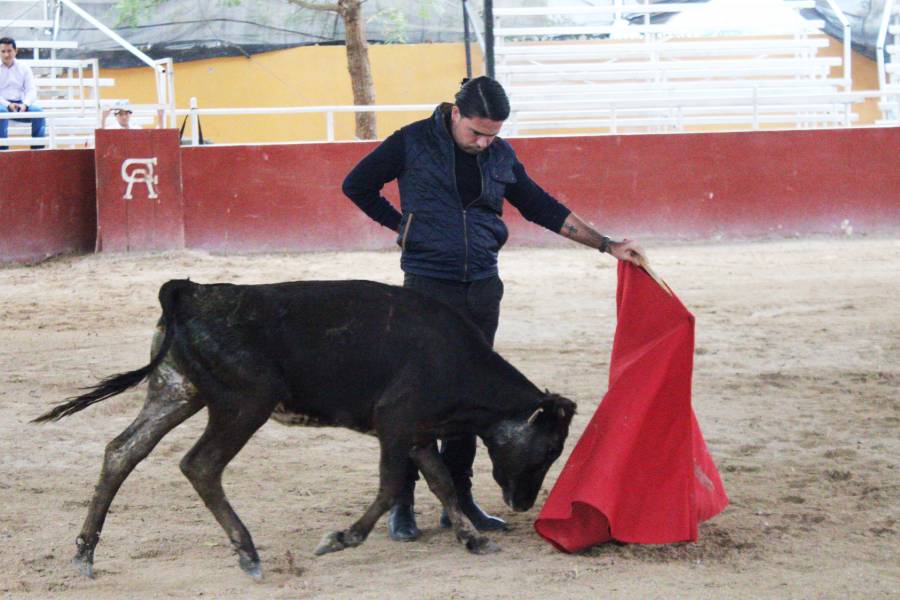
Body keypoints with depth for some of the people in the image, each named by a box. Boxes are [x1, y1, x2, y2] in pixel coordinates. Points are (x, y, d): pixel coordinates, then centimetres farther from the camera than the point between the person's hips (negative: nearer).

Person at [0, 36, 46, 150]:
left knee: (38, 111, -26)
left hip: (20, 105, 3)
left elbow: (31, 90, 3)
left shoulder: (24, 68, 11)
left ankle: (38, 147, -22)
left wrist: (25, 105, -18)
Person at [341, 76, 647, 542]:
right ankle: (401, 505, 4)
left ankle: (458, 499, 17)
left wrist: (607, 245, 13)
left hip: (482, 290, 4)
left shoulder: (501, 157, 7)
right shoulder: (414, 143, -5)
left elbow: (544, 209, 15)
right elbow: (357, 185, 3)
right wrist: (403, 225, 2)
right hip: (427, 289, -4)